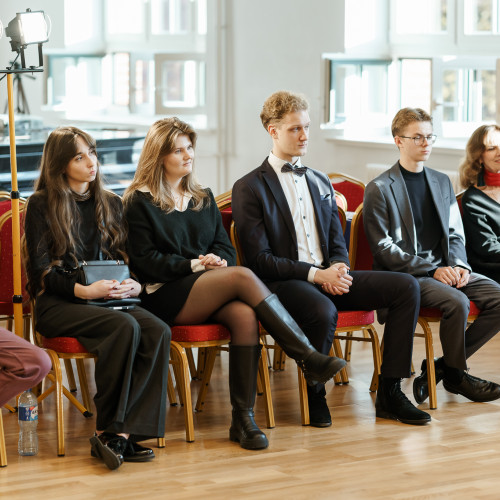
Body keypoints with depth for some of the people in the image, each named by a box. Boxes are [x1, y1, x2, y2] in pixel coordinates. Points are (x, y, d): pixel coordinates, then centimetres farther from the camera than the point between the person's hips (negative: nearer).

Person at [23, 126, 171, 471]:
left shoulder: (111, 204, 19)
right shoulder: (42, 205, 2)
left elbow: (124, 258, 19)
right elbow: (40, 271, -4)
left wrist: (134, 285, -5)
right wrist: (84, 290, -20)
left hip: (109, 298, 5)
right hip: (57, 304, -5)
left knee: (159, 331, -28)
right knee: (125, 326, -34)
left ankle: (125, 433, -32)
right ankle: (108, 431, -28)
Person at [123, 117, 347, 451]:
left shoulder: (202, 198, 23)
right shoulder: (140, 202, 4)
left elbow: (225, 246, 18)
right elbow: (145, 260, -4)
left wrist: (219, 261, -7)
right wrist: (195, 264, -13)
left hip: (210, 292, 5)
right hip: (165, 296, -5)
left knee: (245, 315, -31)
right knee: (243, 276, -30)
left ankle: (243, 418, -33)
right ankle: (309, 358, -29)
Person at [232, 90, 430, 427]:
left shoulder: (321, 183, 20)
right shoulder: (249, 188, -1)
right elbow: (260, 260, -9)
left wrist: (338, 268, -7)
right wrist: (315, 274, -19)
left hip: (328, 278, 7)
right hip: (281, 284, -7)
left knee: (406, 286, -13)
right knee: (324, 312, -40)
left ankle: (390, 392, -13)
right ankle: (315, 394, -12)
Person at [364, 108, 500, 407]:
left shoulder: (442, 182, 17)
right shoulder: (379, 189, -3)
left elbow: (455, 235, 17)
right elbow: (384, 250, -9)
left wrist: (459, 265, -6)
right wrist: (432, 270, -18)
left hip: (444, 269, 6)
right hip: (405, 275, -6)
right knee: (457, 301, -32)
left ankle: (441, 367, -7)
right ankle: (455, 375, -8)